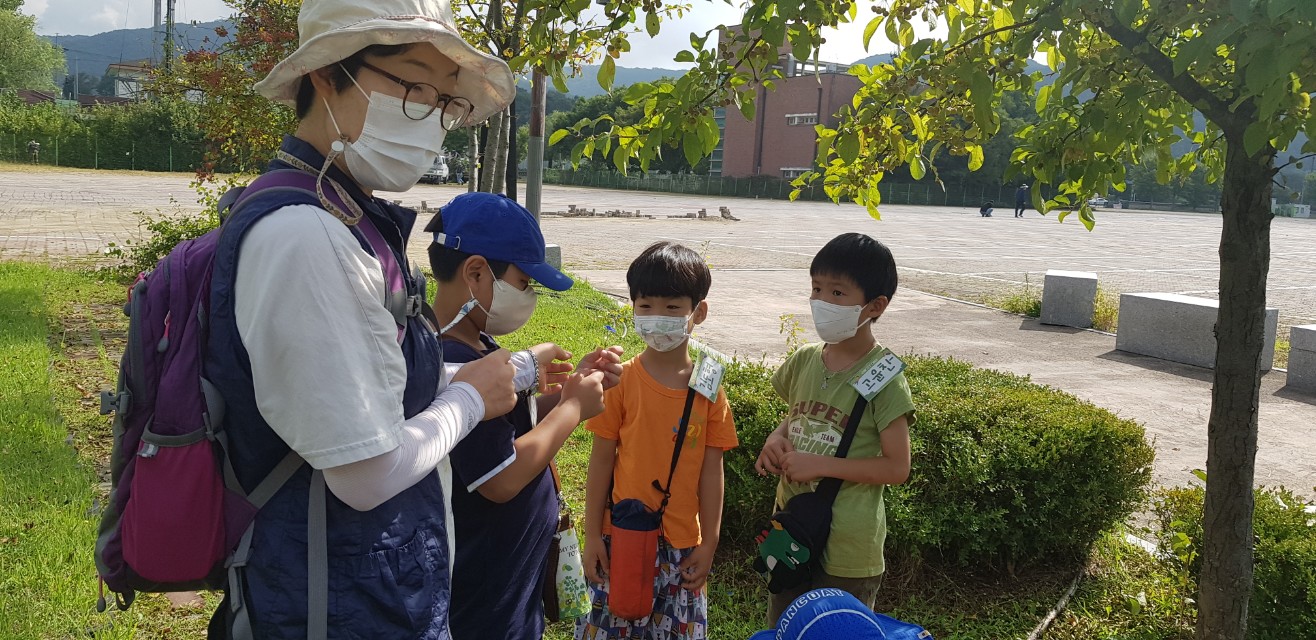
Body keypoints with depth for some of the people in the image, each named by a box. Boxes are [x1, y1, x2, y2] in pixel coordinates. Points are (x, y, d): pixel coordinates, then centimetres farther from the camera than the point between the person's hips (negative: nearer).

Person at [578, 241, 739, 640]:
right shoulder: (620, 381, -7)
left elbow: (711, 471, 0)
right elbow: (601, 462, -3)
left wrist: (708, 544, 0)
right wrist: (592, 535, -3)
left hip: (682, 545, 1)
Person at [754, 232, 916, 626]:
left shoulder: (883, 378, -16)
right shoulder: (804, 361, 1)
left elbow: (897, 467, -16)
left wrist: (820, 464, -22)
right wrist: (777, 439, -6)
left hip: (847, 545, -6)